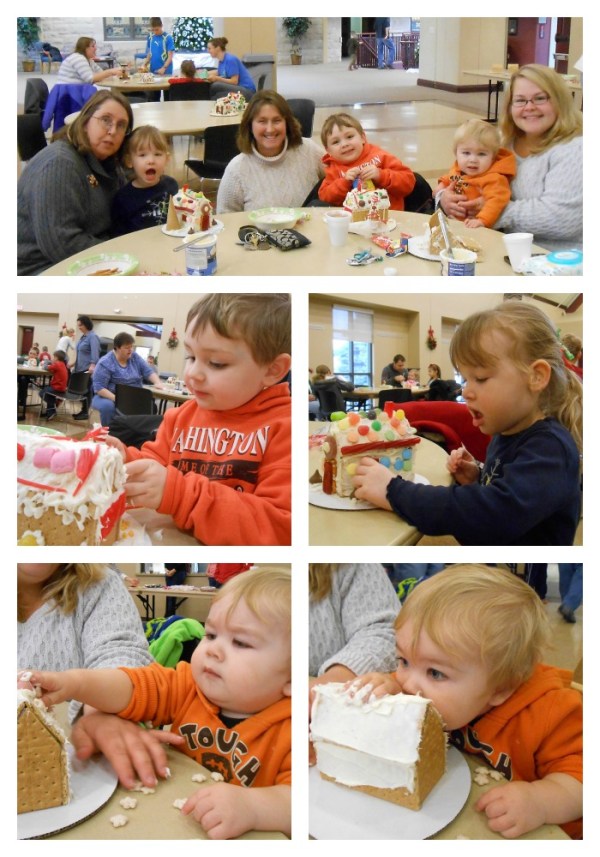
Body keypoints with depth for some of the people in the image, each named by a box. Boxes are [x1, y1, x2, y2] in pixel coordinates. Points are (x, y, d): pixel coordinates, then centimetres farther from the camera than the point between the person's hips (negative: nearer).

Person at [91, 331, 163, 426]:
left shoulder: (135, 358, 5)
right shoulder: (105, 363, -12)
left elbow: (148, 372, 6)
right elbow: (99, 388, -17)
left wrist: (158, 383, -16)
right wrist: (117, 399, -30)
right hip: (109, 397, -4)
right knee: (108, 406, -39)